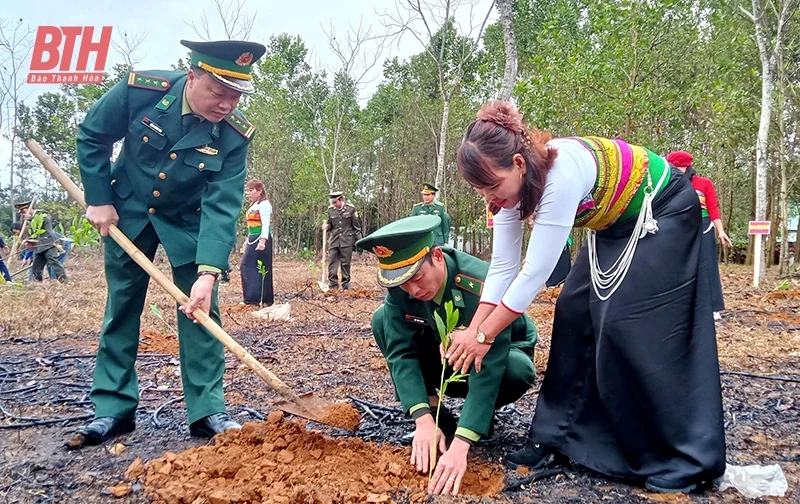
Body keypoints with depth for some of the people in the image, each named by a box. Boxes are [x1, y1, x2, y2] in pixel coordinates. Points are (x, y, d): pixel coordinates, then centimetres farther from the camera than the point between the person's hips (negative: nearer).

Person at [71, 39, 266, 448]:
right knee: (121, 306, 5)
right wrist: (98, 200, -9)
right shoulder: (140, 90, -24)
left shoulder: (234, 135, -24)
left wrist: (208, 273, -37)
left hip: (188, 220, 0)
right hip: (127, 212, 1)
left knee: (200, 308, -6)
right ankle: (113, 410, 16)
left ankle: (207, 411, 3)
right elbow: (91, 137, -8)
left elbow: (221, 208, -28)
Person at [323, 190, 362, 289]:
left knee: (345, 263, 3)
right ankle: (332, 284, 4)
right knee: (332, 262, -1)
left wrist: (359, 240, 1)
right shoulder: (330, 209, 5)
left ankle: (346, 285, 12)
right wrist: (326, 226, -7)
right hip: (334, 240, 3)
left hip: (346, 240, -3)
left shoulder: (351, 209, -4)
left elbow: (357, 225, 2)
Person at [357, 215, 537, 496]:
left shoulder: (483, 285, -38)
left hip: (497, 354, -4)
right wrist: (424, 419, -36)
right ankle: (434, 410, -7)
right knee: (383, 321, -18)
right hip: (446, 354, 4)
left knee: (518, 371, -39)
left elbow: (488, 369, -41)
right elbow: (402, 351, -23)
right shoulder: (399, 288, -22)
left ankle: (481, 414, -4)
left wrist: (460, 446, -47)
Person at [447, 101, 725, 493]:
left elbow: (536, 272, -35)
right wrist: (472, 331, -16)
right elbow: (503, 267, -10)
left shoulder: (561, 174, -38)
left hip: (664, 210, -8)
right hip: (613, 223, 8)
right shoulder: (514, 182, -13)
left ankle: (685, 461, -2)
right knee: (574, 314, 0)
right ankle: (556, 435, 10)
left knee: (628, 326, -14)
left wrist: (484, 336, -28)